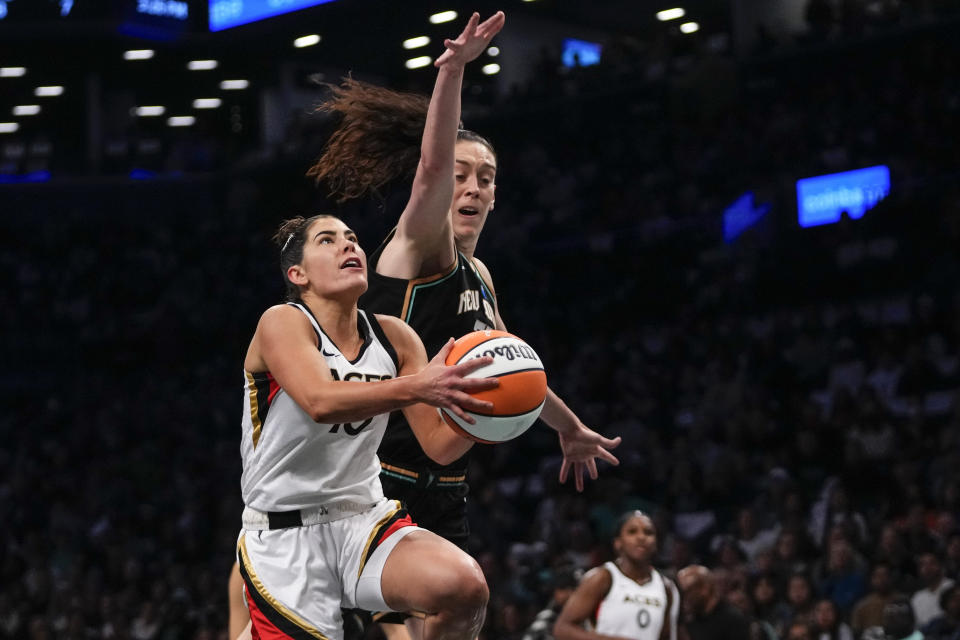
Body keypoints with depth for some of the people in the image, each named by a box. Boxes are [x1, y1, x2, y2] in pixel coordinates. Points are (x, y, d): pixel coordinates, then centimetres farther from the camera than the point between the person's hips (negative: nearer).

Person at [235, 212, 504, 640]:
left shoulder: (394, 337, 5)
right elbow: (321, 402, -30)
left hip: (366, 520, 4)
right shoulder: (282, 323, -10)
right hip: (283, 538, -4)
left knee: (464, 586, -25)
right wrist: (416, 387, -44)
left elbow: (439, 445, 5)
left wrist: (476, 410, -17)